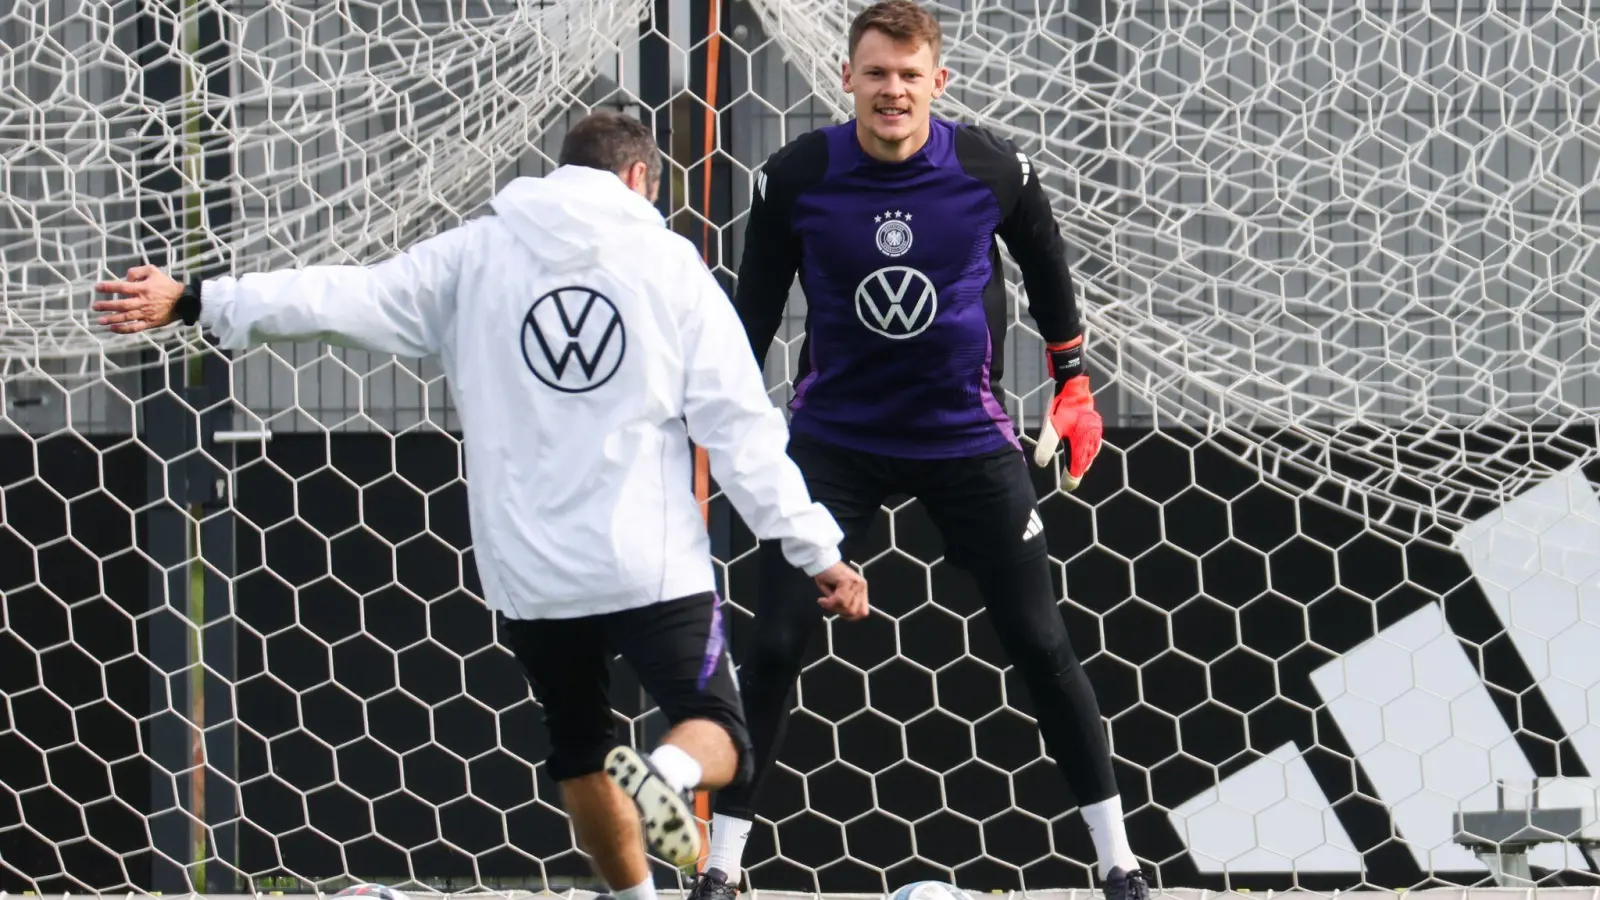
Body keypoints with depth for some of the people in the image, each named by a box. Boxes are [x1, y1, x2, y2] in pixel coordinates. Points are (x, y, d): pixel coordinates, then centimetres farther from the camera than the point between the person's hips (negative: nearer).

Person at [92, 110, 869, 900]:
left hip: (531, 573, 2)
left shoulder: (476, 257, 4)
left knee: (581, 757, 21)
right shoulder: (669, 266, 1)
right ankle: (667, 771, -26)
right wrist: (816, 552, 0)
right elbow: (740, 426, -3)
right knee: (719, 736, 7)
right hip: (652, 567, -2)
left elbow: (345, 298, -3)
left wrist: (196, 302, 0)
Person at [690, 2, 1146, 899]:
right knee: (774, 646, -5)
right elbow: (756, 305, 2)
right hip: (836, 439, 0)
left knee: (1041, 645, 1)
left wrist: (1074, 385, 14)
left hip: (968, 437, 0)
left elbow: (1045, 263, 8)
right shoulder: (797, 178, -12)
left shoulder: (994, 171, -12)